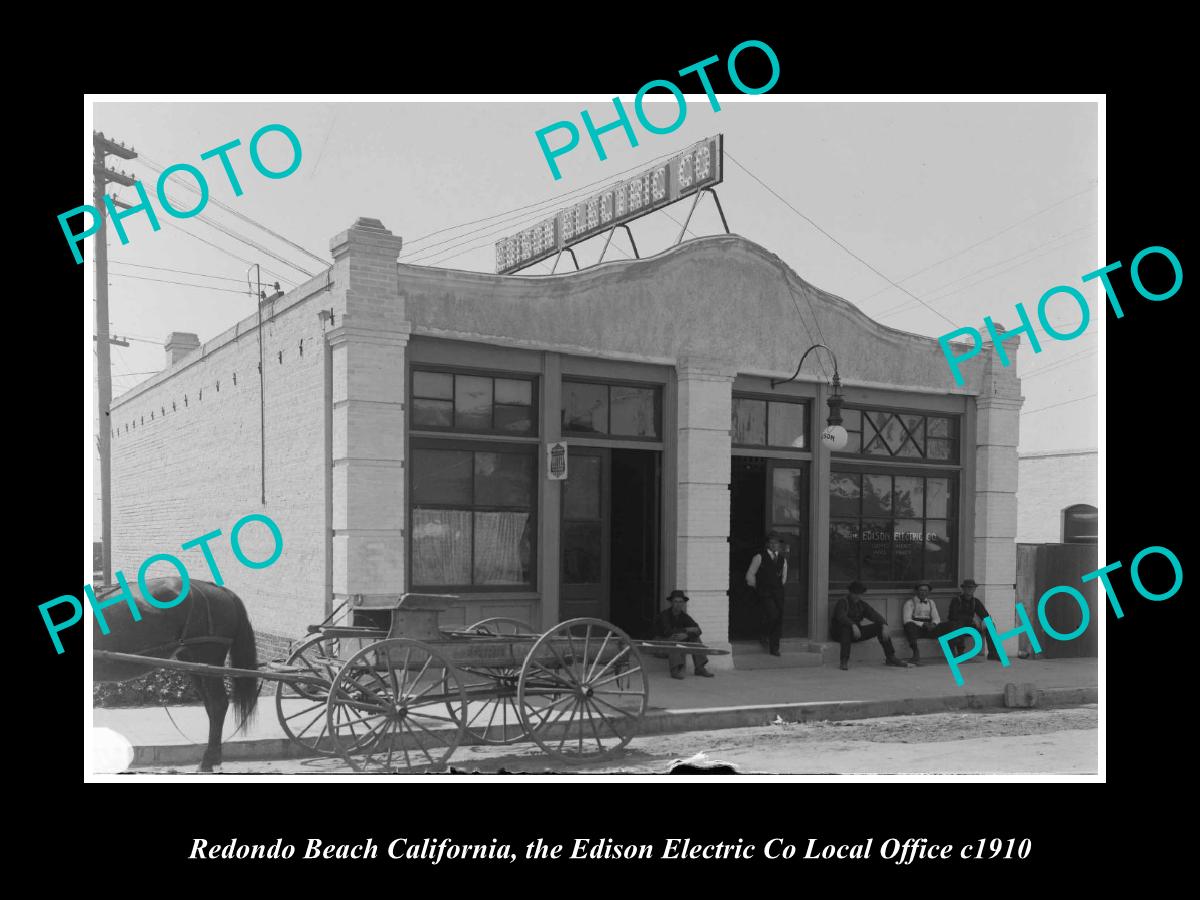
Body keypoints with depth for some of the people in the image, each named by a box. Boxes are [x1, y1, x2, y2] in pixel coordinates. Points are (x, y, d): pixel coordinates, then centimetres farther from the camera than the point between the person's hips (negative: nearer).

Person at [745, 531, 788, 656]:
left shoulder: (783, 559, 14)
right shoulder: (759, 557, 0)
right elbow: (750, 575, 5)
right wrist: (758, 587, 12)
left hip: (778, 593, 5)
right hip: (765, 593, -5)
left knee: (779, 619, 0)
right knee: (773, 614, -22)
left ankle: (774, 648, 9)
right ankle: (764, 637, 2)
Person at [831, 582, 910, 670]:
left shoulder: (861, 604, 11)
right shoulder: (843, 602, -9)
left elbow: (874, 614, -2)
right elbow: (841, 616, -29)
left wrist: (884, 625, -21)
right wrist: (853, 625, -45)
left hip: (856, 632, 6)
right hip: (841, 632, -6)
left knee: (879, 626, -8)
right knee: (847, 627, -40)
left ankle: (891, 657, -9)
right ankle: (844, 661, -42)